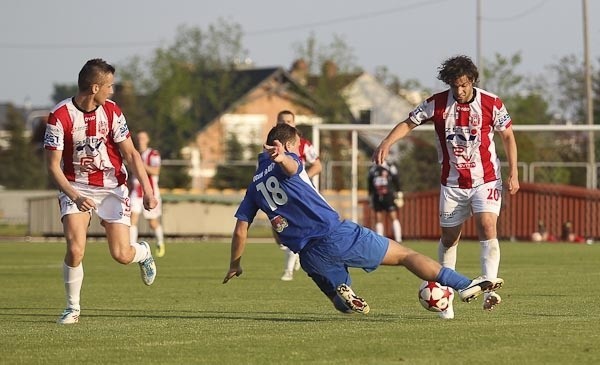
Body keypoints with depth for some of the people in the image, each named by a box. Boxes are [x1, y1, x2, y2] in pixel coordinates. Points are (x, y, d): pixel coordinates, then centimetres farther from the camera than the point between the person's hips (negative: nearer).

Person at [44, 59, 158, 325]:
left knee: (121, 255, -6)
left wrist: (147, 190, -10)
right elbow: (53, 166, -14)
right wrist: (75, 197, -27)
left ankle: (143, 252, 32)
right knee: (75, 250, -21)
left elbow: (131, 154, 0)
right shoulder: (60, 116, -15)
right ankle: (72, 308, 0)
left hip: (112, 188, 2)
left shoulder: (112, 111, -5)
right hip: (76, 188, -2)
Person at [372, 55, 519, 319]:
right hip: (452, 183, 2)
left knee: (487, 227, -22)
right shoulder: (437, 104, -7)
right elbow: (409, 123, 1)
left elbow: (508, 136, 2)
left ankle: (489, 289, -29)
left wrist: (513, 173, -4)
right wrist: (386, 143, -16)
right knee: (449, 238, 7)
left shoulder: (491, 104, -9)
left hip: (486, 181, -2)